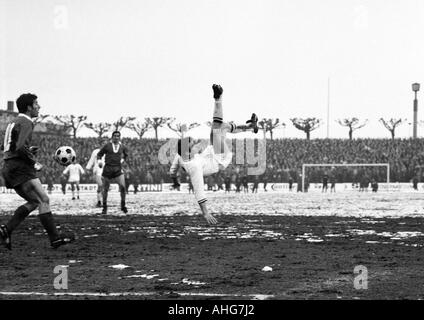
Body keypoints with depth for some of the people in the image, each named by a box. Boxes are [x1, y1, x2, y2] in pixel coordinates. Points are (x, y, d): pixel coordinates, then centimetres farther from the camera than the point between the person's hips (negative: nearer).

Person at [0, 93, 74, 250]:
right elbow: (21, 147, -24)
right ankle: (55, 238, -12)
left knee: (34, 202, 13)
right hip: (21, 169, -10)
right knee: (44, 200, -10)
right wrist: (34, 163, -13)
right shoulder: (25, 123, -11)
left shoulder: (14, 122, 21)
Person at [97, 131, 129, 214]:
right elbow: (99, 154, 10)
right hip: (108, 169, -1)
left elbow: (126, 155, 29)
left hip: (118, 169, 1)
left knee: (122, 187, -16)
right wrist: (99, 161, -8)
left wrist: (122, 160, 13)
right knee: (105, 189, 4)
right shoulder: (107, 146, 1)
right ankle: (104, 207, 19)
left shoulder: (122, 147, 8)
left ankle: (123, 205, 0)